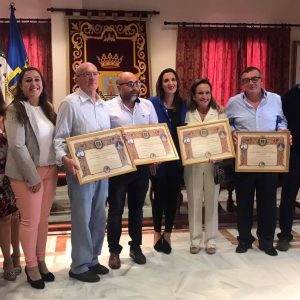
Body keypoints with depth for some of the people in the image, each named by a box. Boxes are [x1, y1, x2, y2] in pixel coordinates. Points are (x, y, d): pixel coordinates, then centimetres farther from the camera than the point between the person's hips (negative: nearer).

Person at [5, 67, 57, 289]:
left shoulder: (47, 108, 11)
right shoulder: (15, 109, -9)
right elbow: (17, 146, -15)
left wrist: (58, 165, 3)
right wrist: (33, 176, -16)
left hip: (50, 171, 6)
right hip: (27, 173, -6)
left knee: (44, 218, 12)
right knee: (31, 219, 1)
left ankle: (41, 261, 26)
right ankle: (31, 266, 18)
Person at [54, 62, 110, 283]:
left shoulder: (103, 105, 13)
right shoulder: (70, 103, -8)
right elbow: (60, 138, -13)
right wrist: (64, 158, -29)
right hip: (80, 169, -7)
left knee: (99, 217, 14)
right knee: (82, 219, 1)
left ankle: (92, 259, 29)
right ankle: (79, 266, 15)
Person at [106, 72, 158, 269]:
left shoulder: (148, 105, 7)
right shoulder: (108, 107, -6)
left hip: (142, 165, 4)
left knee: (137, 208, 15)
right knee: (116, 209, 5)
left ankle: (136, 246, 30)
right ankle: (114, 250, 21)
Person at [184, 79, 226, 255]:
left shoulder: (219, 113, 3)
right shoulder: (188, 114, 2)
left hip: (213, 163, 0)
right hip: (192, 163, 0)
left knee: (212, 201, 8)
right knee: (194, 201, 6)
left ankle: (211, 240, 19)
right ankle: (195, 240, 18)